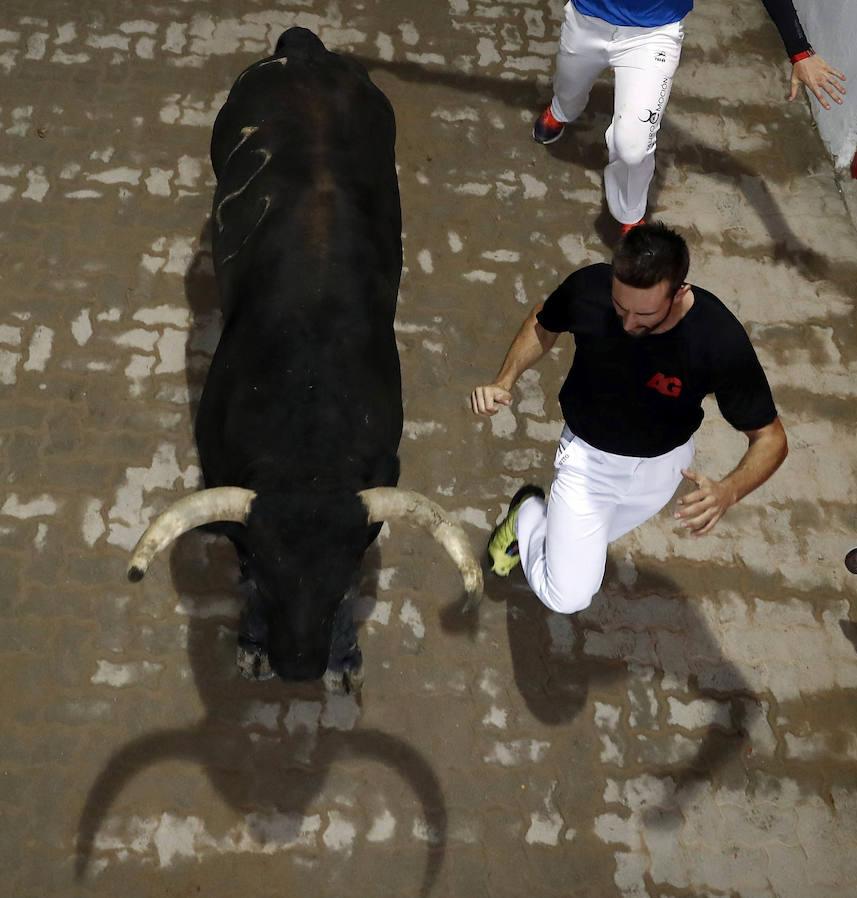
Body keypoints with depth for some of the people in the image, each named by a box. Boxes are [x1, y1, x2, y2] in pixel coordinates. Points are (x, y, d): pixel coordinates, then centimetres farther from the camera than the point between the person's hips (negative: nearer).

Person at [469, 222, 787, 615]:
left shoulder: (719, 340, -36)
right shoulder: (588, 288, -31)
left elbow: (770, 438, -25)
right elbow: (543, 324, -5)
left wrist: (727, 492, -46)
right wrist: (504, 381, -21)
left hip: (663, 463, 1)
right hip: (589, 455, -1)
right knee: (567, 598, -6)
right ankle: (529, 515, 20)